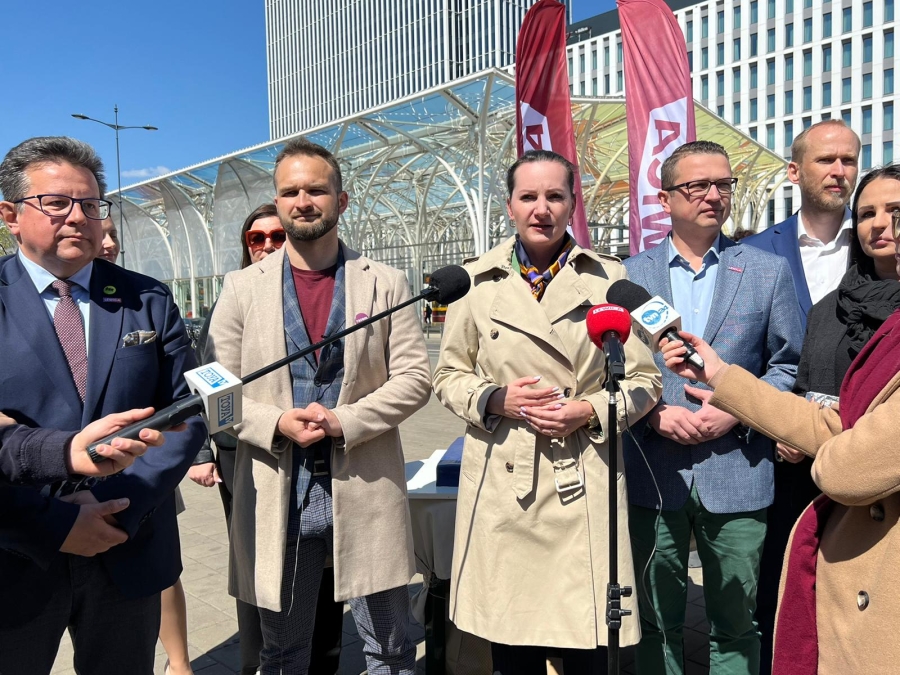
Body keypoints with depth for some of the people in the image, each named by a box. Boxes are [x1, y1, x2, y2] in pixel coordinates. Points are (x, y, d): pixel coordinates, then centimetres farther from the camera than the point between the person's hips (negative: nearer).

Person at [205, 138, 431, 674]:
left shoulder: (386, 283, 2)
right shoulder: (243, 288, 4)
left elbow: (413, 378, -3)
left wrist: (343, 420, -16)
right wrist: (276, 423, -14)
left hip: (366, 490, -1)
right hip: (276, 495, 1)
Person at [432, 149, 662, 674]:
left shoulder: (608, 278, 2)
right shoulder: (478, 280, 4)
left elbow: (643, 379, 5)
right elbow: (449, 375, 10)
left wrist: (591, 411, -12)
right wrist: (496, 399, -9)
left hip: (583, 484, -1)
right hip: (502, 484, 1)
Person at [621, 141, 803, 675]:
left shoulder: (769, 271, 4)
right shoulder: (629, 275, 3)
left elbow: (788, 366, 4)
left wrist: (735, 411, -11)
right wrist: (654, 413, -12)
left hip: (737, 475, 0)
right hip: (653, 475, 0)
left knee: (737, 627, 14)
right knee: (656, 624, 15)